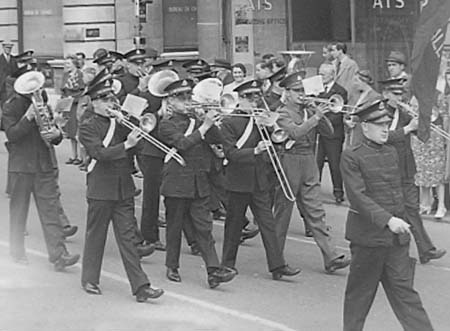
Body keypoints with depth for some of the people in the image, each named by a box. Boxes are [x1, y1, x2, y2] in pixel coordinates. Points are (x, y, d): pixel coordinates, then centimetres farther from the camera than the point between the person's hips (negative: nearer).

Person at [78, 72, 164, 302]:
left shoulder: (119, 122, 13)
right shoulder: (88, 127, -5)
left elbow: (136, 144, 7)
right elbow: (100, 153, -19)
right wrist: (126, 145, -27)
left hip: (124, 189, 4)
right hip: (100, 190, -4)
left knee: (127, 237, 1)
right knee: (96, 236, 8)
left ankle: (140, 286, -4)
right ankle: (90, 280, 25)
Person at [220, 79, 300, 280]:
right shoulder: (229, 123, -9)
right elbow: (230, 153, -18)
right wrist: (254, 151, -29)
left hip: (259, 181, 5)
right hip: (239, 182, -5)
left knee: (268, 222, 0)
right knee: (234, 222, 7)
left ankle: (277, 265, -2)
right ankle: (228, 263, 21)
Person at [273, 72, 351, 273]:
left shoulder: (309, 111, 12)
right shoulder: (282, 114, -6)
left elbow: (328, 132, 8)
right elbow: (295, 132, -24)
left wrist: (320, 115, -7)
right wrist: (315, 117, -22)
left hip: (309, 165, 5)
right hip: (289, 164, -5)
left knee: (315, 212, 2)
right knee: (282, 213, 5)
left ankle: (331, 257, -4)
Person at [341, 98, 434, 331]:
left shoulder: (391, 153, 10)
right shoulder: (352, 157, -10)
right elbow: (358, 196, -20)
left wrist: (400, 220, 17)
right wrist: (387, 220, -28)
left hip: (397, 237, 5)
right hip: (368, 235, -5)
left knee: (403, 289, 4)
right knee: (360, 290, 8)